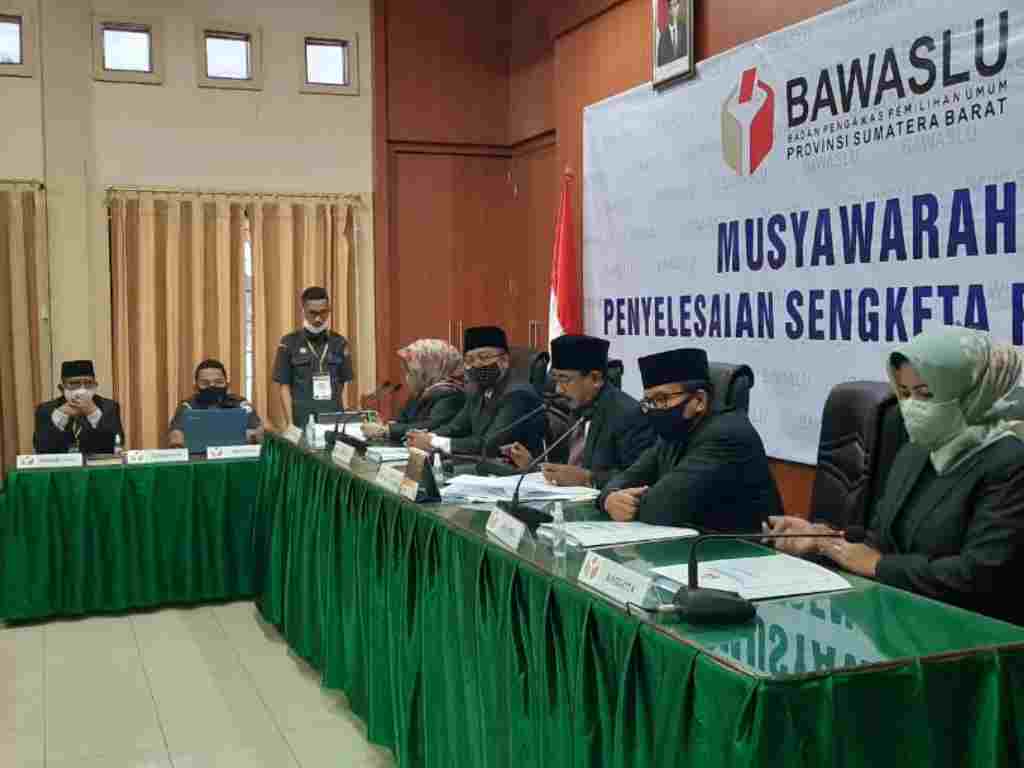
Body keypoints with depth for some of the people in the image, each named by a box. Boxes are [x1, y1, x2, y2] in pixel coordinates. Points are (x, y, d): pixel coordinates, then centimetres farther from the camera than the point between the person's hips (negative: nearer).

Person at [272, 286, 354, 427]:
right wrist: (290, 424, -7)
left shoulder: (339, 343, 8)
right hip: (303, 421, -2)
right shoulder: (289, 343, 1)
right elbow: (284, 387, 1)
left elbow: (342, 386, 11)